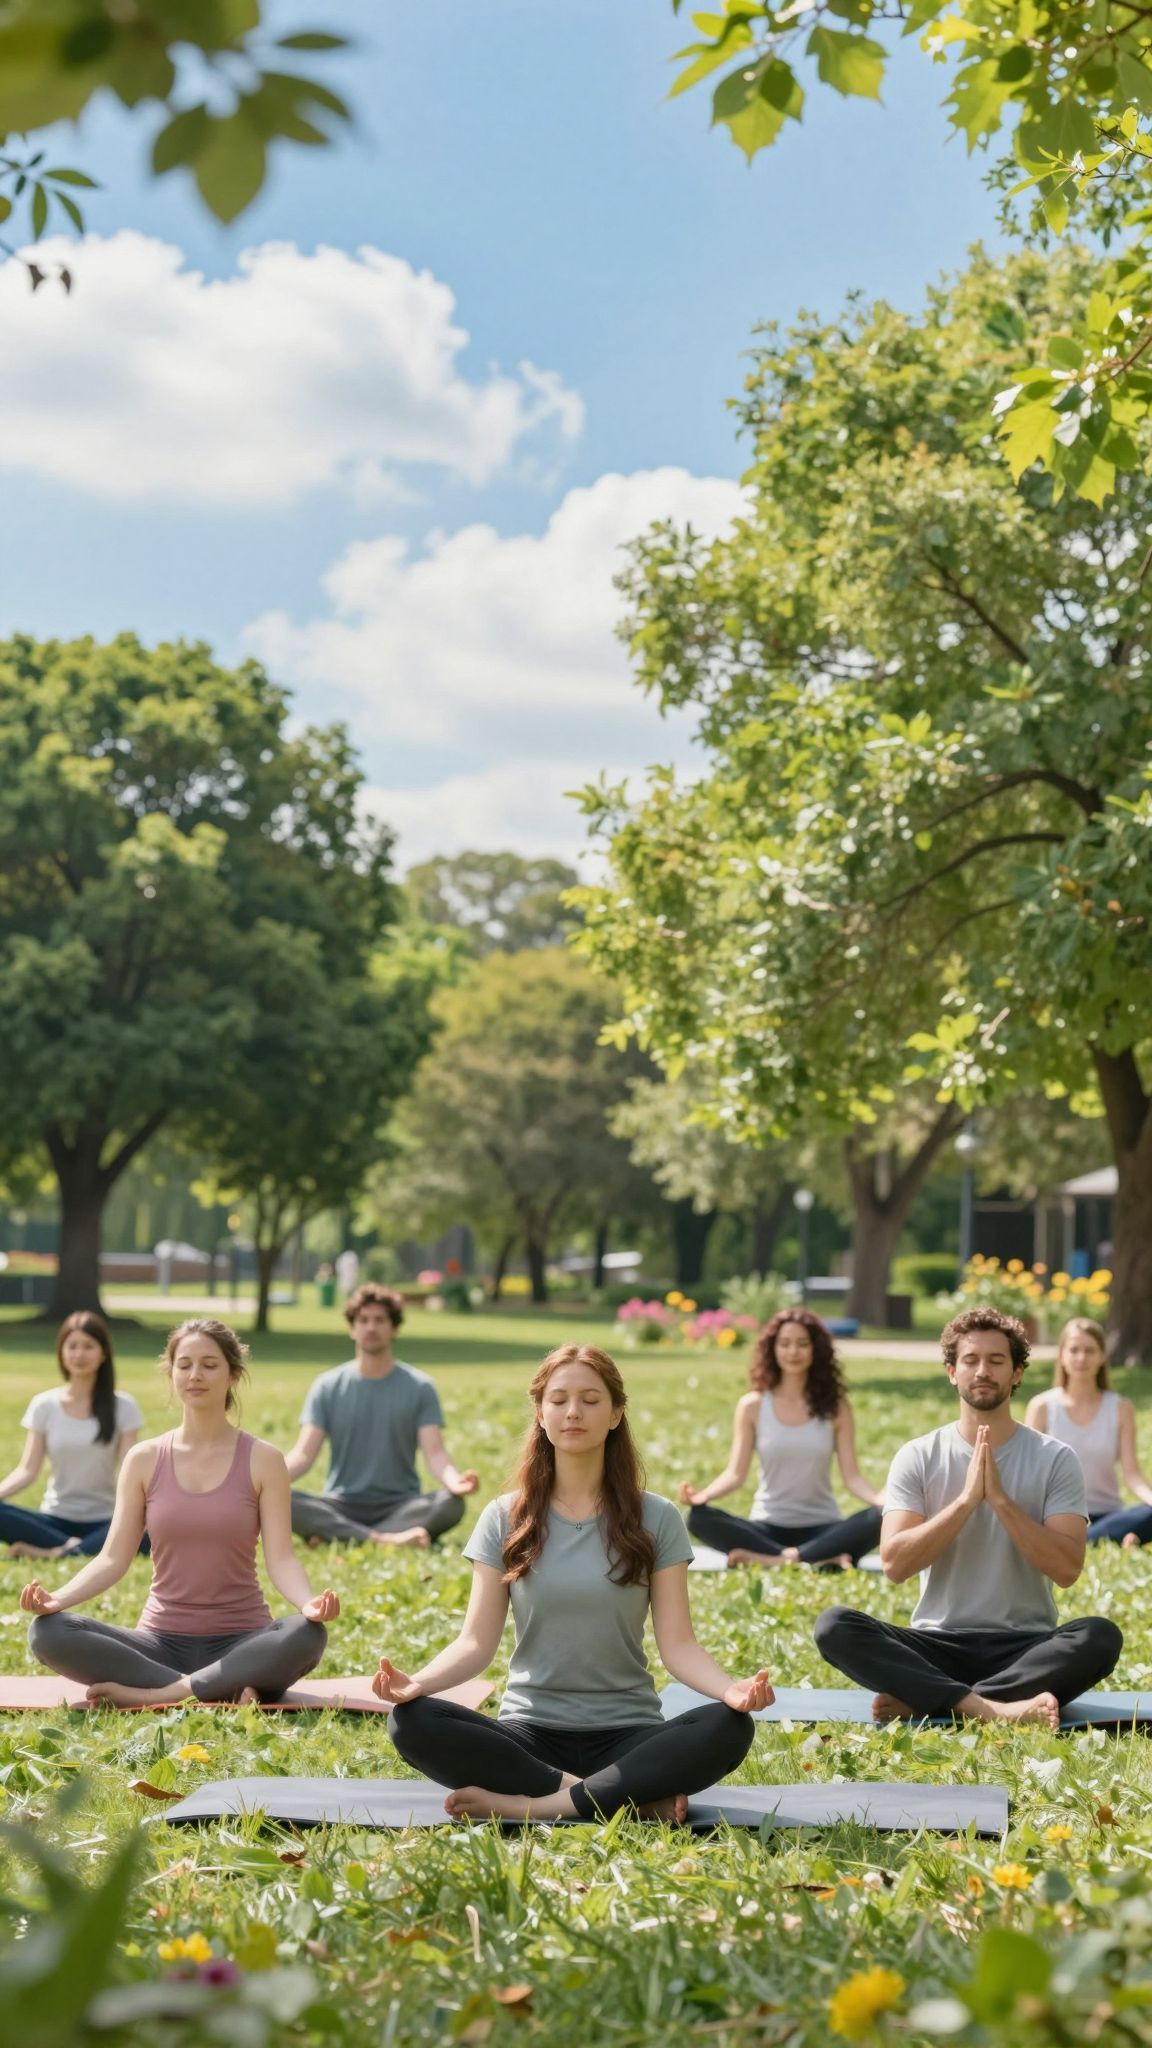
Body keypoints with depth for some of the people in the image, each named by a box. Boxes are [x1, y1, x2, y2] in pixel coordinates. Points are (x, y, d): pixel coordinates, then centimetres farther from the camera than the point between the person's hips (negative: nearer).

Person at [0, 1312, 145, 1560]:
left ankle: (57, 1553, -30)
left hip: (102, 1521, -1)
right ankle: (81, 1549, -24)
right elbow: (28, 1470, -2)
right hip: (55, 1519, 1)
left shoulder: (122, 1407, 1)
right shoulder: (44, 1405, 4)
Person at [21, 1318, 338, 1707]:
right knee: (47, 1632, -25)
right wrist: (58, 1598, -19)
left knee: (307, 1635, -35)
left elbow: (280, 1558, -8)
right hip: (162, 1641, 2)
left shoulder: (262, 1460, 0)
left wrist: (309, 1604, -30)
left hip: (239, 1643, -2)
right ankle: (225, 1692, -26)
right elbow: (113, 1558, 1)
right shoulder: (144, 1460, 5)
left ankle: (151, 1694, -26)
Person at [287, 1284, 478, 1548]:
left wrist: (454, 1481, -30)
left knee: (451, 1504, -32)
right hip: (341, 1506, 0)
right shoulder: (327, 1387, 6)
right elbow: (305, 1453, -3)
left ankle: (337, 1537, -34)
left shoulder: (419, 1387, 4)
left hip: (400, 1506, 0)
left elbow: (434, 1452, -6)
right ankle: (384, 1539, -37)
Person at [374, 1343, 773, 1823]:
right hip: (529, 1734, 1)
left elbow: (677, 1643, -3)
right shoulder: (505, 1519, 5)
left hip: (626, 1736, -1)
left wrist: (730, 1689, -24)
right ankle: (632, 1796, -26)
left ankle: (534, 1804, -28)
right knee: (412, 1722, -28)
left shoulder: (655, 1519, 4)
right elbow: (477, 1642, 0)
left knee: (728, 1727, -31)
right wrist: (418, 1682, -21)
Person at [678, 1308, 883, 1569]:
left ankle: (769, 1559, -34)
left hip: (822, 1529, 0)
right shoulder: (753, 1406, 3)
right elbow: (735, 1473, -3)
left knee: (880, 1519, -32)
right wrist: (702, 1495, -24)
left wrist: (884, 1501, -24)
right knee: (699, 1518, -30)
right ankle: (823, 1560, -33)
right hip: (768, 1528, 0)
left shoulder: (835, 1407, 3)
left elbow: (851, 1477, -3)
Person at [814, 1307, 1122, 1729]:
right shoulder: (918, 1457, 4)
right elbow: (895, 1564, -8)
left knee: (1100, 1637, -31)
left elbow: (1067, 1568, -9)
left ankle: (920, 1700, -31)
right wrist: (966, 1500, -16)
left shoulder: (1054, 1459, 2)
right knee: (834, 1626, -25)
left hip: (1025, 1648, 0)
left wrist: (1000, 1499, -16)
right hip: (937, 1645, 0)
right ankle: (992, 1708, -39)